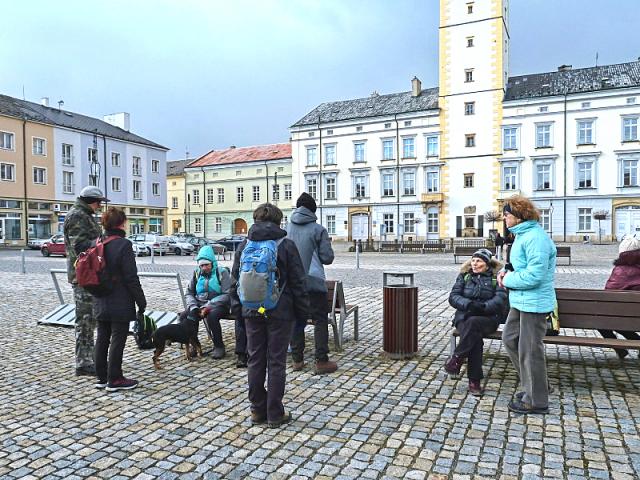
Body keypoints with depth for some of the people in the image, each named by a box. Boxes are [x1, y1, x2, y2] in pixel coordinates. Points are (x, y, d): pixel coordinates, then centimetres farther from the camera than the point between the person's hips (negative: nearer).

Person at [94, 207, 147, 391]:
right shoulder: (124, 245, -17)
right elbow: (131, 278, -17)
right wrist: (141, 302, -10)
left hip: (101, 303, 7)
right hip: (120, 304, -7)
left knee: (102, 339, 14)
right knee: (118, 340, 2)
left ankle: (101, 377, 24)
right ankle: (114, 380, 10)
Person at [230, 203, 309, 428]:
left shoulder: (244, 246, 3)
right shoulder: (286, 245, -7)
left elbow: (235, 281, 7)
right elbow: (298, 282, -6)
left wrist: (237, 308, 14)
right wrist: (302, 310, 1)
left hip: (252, 312, 3)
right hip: (280, 312, -3)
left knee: (255, 361, 12)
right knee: (276, 362, 5)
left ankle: (258, 410, 22)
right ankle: (275, 414, 13)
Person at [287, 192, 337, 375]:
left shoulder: (287, 228, 1)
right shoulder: (318, 230, -8)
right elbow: (328, 258, -7)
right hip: (313, 282, -4)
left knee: (296, 320, 13)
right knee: (320, 320, 4)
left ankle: (297, 359, 18)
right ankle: (321, 361, 4)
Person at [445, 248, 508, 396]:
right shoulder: (464, 276, 15)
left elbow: (500, 299, -7)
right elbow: (453, 297, 4)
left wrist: (483, 306, -26)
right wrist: (469, 304, -17)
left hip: (488, 318, -1)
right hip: (465, 316, 2)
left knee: (473, 323, -37)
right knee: (474, 337, -32)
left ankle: (457, 359, -23)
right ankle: (474, 381, -24)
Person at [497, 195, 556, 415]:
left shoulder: (535, 238, -21)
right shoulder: (523, 235, 12)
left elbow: (534, 275, -27)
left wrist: (508, 280, -13)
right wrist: (507, 270, 4)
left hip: (533, 303, -11)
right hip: (521, 300, 11)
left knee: (530, 350, 0)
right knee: (509, 338, 19)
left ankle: (536, 401, 17)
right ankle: (533, 385, 32)